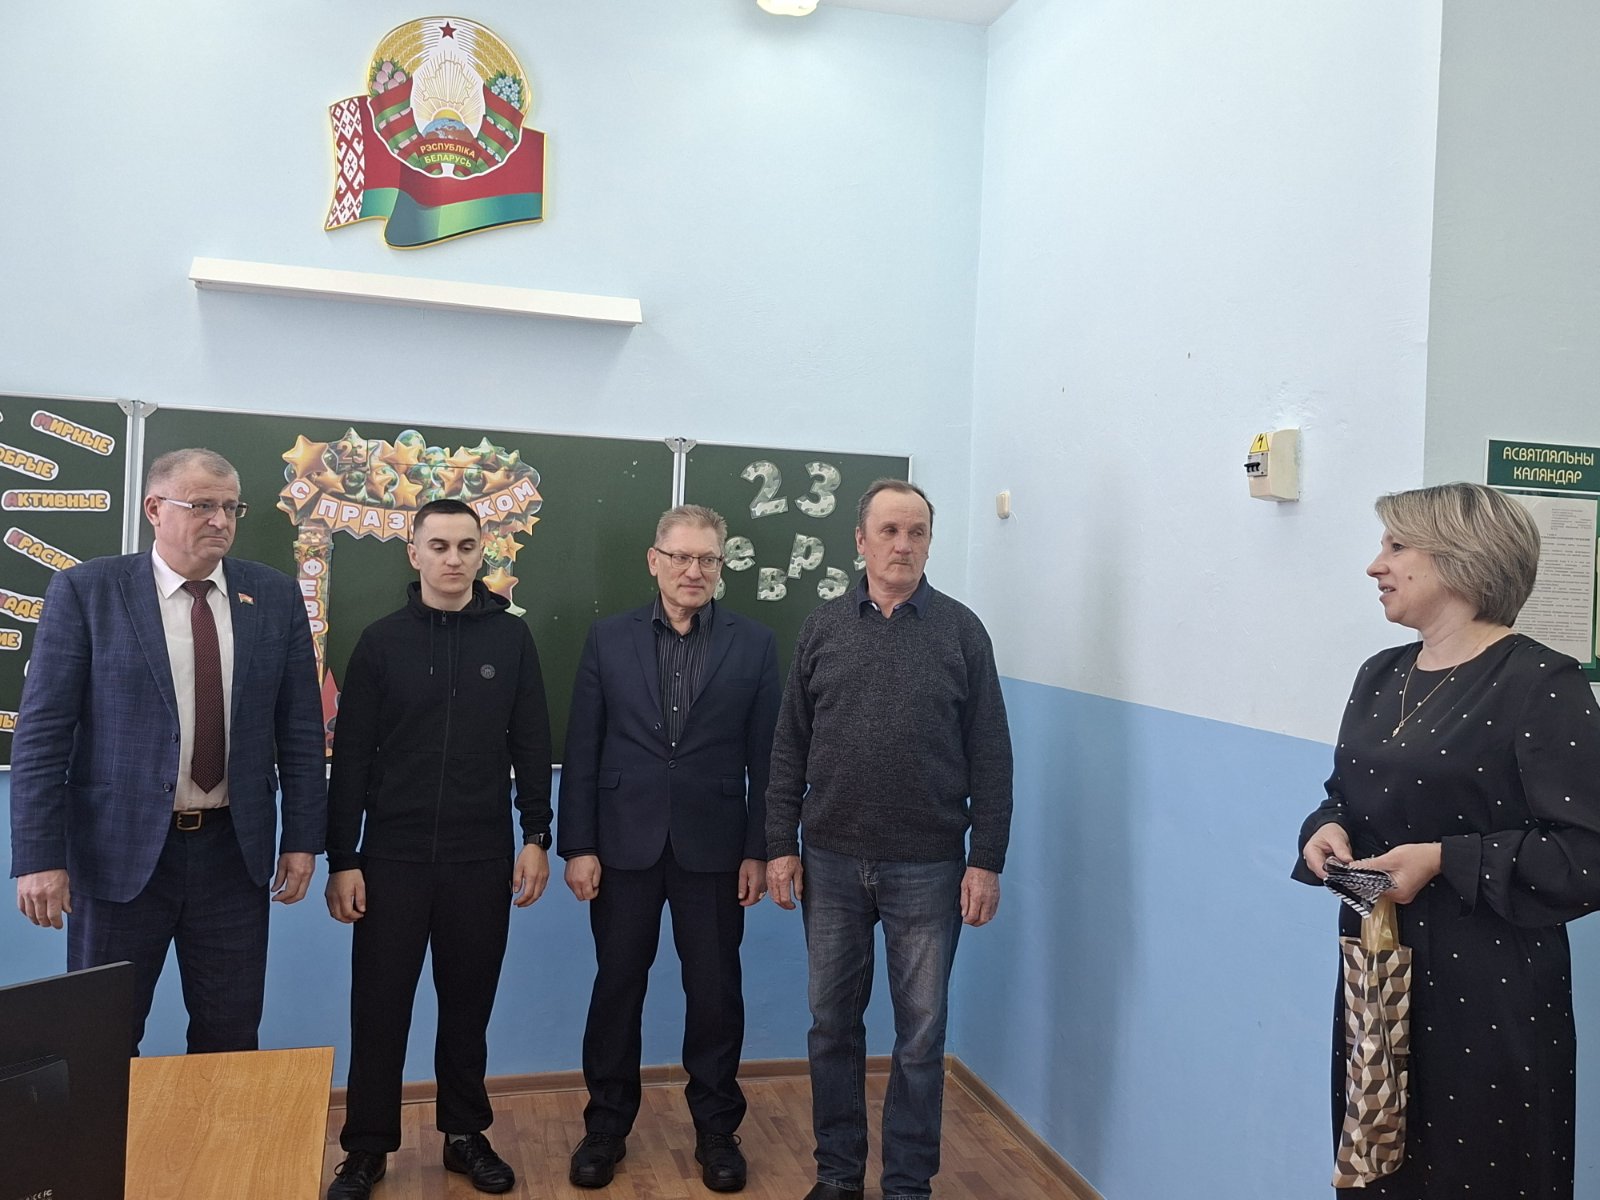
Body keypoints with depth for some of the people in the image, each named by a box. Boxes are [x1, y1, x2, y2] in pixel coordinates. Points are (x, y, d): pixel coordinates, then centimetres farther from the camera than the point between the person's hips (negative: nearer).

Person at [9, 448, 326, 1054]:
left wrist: (302, 838, 2)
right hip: (121, 851, -2)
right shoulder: (85, 590, -4)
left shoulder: (275, 595, 3)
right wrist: (40, 857, -11)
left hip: (234, 850, 2)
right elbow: (41, 732, -6)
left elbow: (300, 727, 5)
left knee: (231, 1038, 11)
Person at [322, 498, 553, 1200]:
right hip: (392, 857, 0)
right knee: (379, 1009, 7)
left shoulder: (511, 638, 2)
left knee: (468, 1006, 12)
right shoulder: (382, 641, 0)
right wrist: (341, 860, -4)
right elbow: (350, 759, -1)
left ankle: (465, 1135, 28)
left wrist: (536, 837, 0)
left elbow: (531, 746, 4)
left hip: (482, 859, 1)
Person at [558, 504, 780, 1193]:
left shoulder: (754, 644, 0)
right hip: (624, 845, 1)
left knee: (715, 993, 9)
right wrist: (577, 845, -4)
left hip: (712, 848, 0)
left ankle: (716, 1129, 27)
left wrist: (760, 849, -3)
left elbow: (766, 756, 0)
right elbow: (582, 750, 0)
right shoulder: (609, 639, 2)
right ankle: (606, 1126, 29)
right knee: (616, 988, 11)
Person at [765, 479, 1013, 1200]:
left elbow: (989, 755, -2)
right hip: (831, 862, 2)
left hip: (928, 868, -2)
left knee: (921, 1034, 8)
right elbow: (790, 747, 5)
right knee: (833, 1024, 13)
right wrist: (781, 845, 1)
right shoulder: (822, 629, 3)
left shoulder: (960, 631, -1)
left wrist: (986, 861, -5)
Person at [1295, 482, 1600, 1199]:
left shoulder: (1540, 684, -13)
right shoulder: (1381, 675, 9)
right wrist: (1328, 830, -3)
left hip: (1489, 992, -6)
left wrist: (1445, 860, -23)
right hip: (1377, 974, 7)